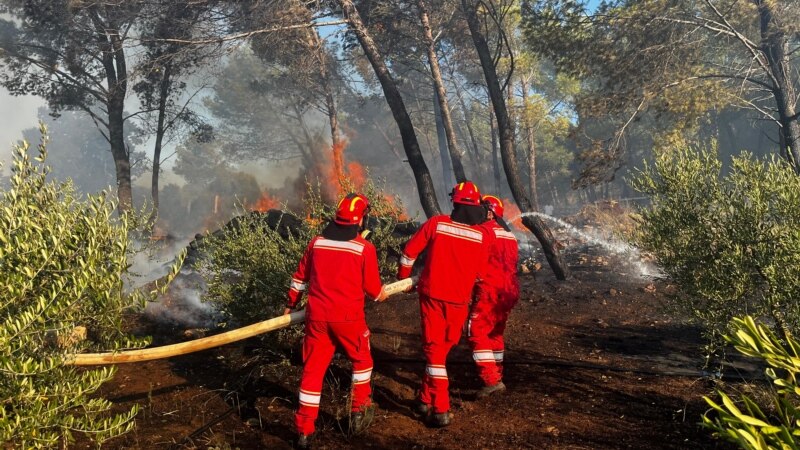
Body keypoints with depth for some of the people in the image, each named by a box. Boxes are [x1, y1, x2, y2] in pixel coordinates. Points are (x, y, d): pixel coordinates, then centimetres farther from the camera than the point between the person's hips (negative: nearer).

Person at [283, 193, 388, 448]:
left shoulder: (317, 242, 2)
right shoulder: (364, 248, -10)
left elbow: (300, 276, 12)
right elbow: (372, 287, -3)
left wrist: (291, 304, 27)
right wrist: (382, 295, 20)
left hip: (317, 315, 3)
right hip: (348, 317, -3)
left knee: (313, 369, 10)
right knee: (361, 360, 22)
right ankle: (359, 412, 28)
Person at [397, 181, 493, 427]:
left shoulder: (436, 223, -7)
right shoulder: (483, 235, -4)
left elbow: (410, 251, 0)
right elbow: (480, 273, 5)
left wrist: (403, 278, 16)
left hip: (432, 294, -1)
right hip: (459, 299, 2)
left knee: (434, 349, 3)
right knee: (443, 348, 18)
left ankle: (441, 409, -2)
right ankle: (426, 400, 26)